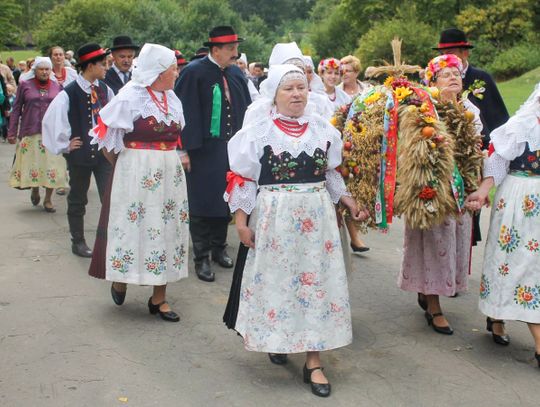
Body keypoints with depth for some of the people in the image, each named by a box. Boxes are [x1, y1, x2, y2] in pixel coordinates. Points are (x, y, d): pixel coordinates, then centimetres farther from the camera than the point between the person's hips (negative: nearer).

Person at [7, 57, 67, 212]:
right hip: (30, 132, -1)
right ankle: (35, 190, 32)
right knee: (32, 164, 5)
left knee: (51, 165, 0)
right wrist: (12, 132, 0)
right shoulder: (25, 85, 2)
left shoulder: (57, 87, 6)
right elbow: (16, 109, 4)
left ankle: (48, 199, 12)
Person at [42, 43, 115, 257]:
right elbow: (50, 121, -12)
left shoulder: (104, 89, 1)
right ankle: (78, 241, 26)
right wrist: (64, 145, -7)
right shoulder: (69, 93, -15)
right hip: (80, 153, -3)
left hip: (105, 151, 4)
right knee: (77, 200, 12)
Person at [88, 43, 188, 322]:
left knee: (165, 228, 6)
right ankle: (120, 280, 27)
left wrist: (171, 160, 9)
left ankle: (158, 297, 15)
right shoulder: (131, 97, -10)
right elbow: (105, 134, -6)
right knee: (137, 226, 1)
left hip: (169, 175, 6)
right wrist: (120, 163, 4)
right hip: (137, 174, -6)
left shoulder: (171, 98, 9)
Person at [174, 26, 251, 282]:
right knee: (203, 203, 1)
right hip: (203, 150, -5)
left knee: (226, 199, 13)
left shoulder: (236, 73, 7)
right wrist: (185, 149, -16)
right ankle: (201, 258, 10)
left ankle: (219, 248, 28)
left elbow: (245, 108, 12)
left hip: (231, 148, 5)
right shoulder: (194, 72, -10)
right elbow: (185, 112, -12)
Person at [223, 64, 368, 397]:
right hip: (273, 218, -3)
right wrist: (241, 222, -9)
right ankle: (276, 340, 31)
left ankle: (314, 363, 11)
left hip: (317, 217, 3)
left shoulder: (322, 128, 6)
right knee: (275, 280, 6)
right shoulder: (258, 130, -4)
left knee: (316, 281, 3)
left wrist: (350, 202, 7)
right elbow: (242, 179, -4)